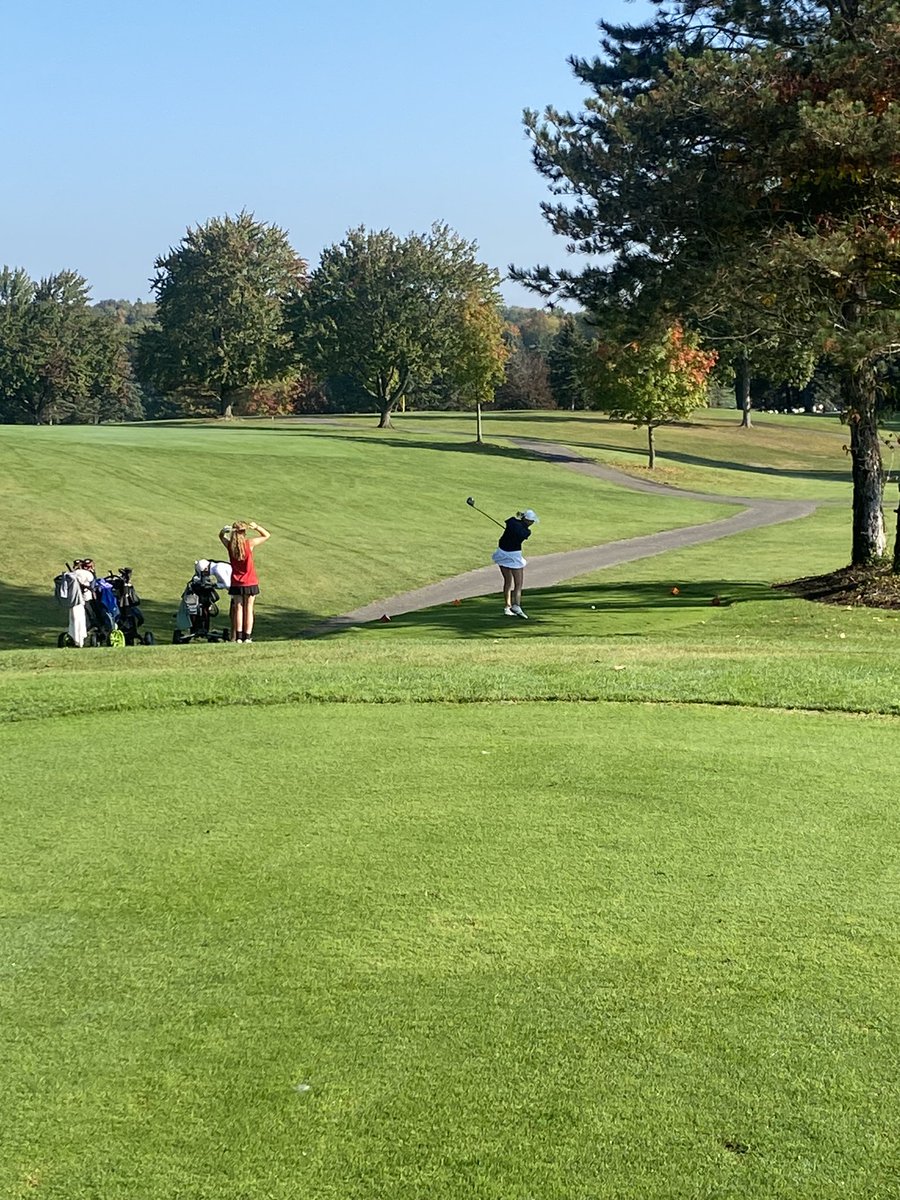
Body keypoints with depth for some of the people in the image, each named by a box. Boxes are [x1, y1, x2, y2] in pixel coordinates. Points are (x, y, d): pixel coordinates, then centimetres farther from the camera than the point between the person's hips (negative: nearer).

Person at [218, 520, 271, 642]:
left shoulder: (229, 545, -6)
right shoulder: (250, 543, -12)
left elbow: (221, 536, 15)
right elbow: (267, 535, -1)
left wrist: (224, 530, -6)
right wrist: (256, 527, -9)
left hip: (236, 584, 2)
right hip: (250, 583, -2)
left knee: (238, 609, 8)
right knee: (249, 609, 4)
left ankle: (238, 637, 5)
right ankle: (247, 637, 1)